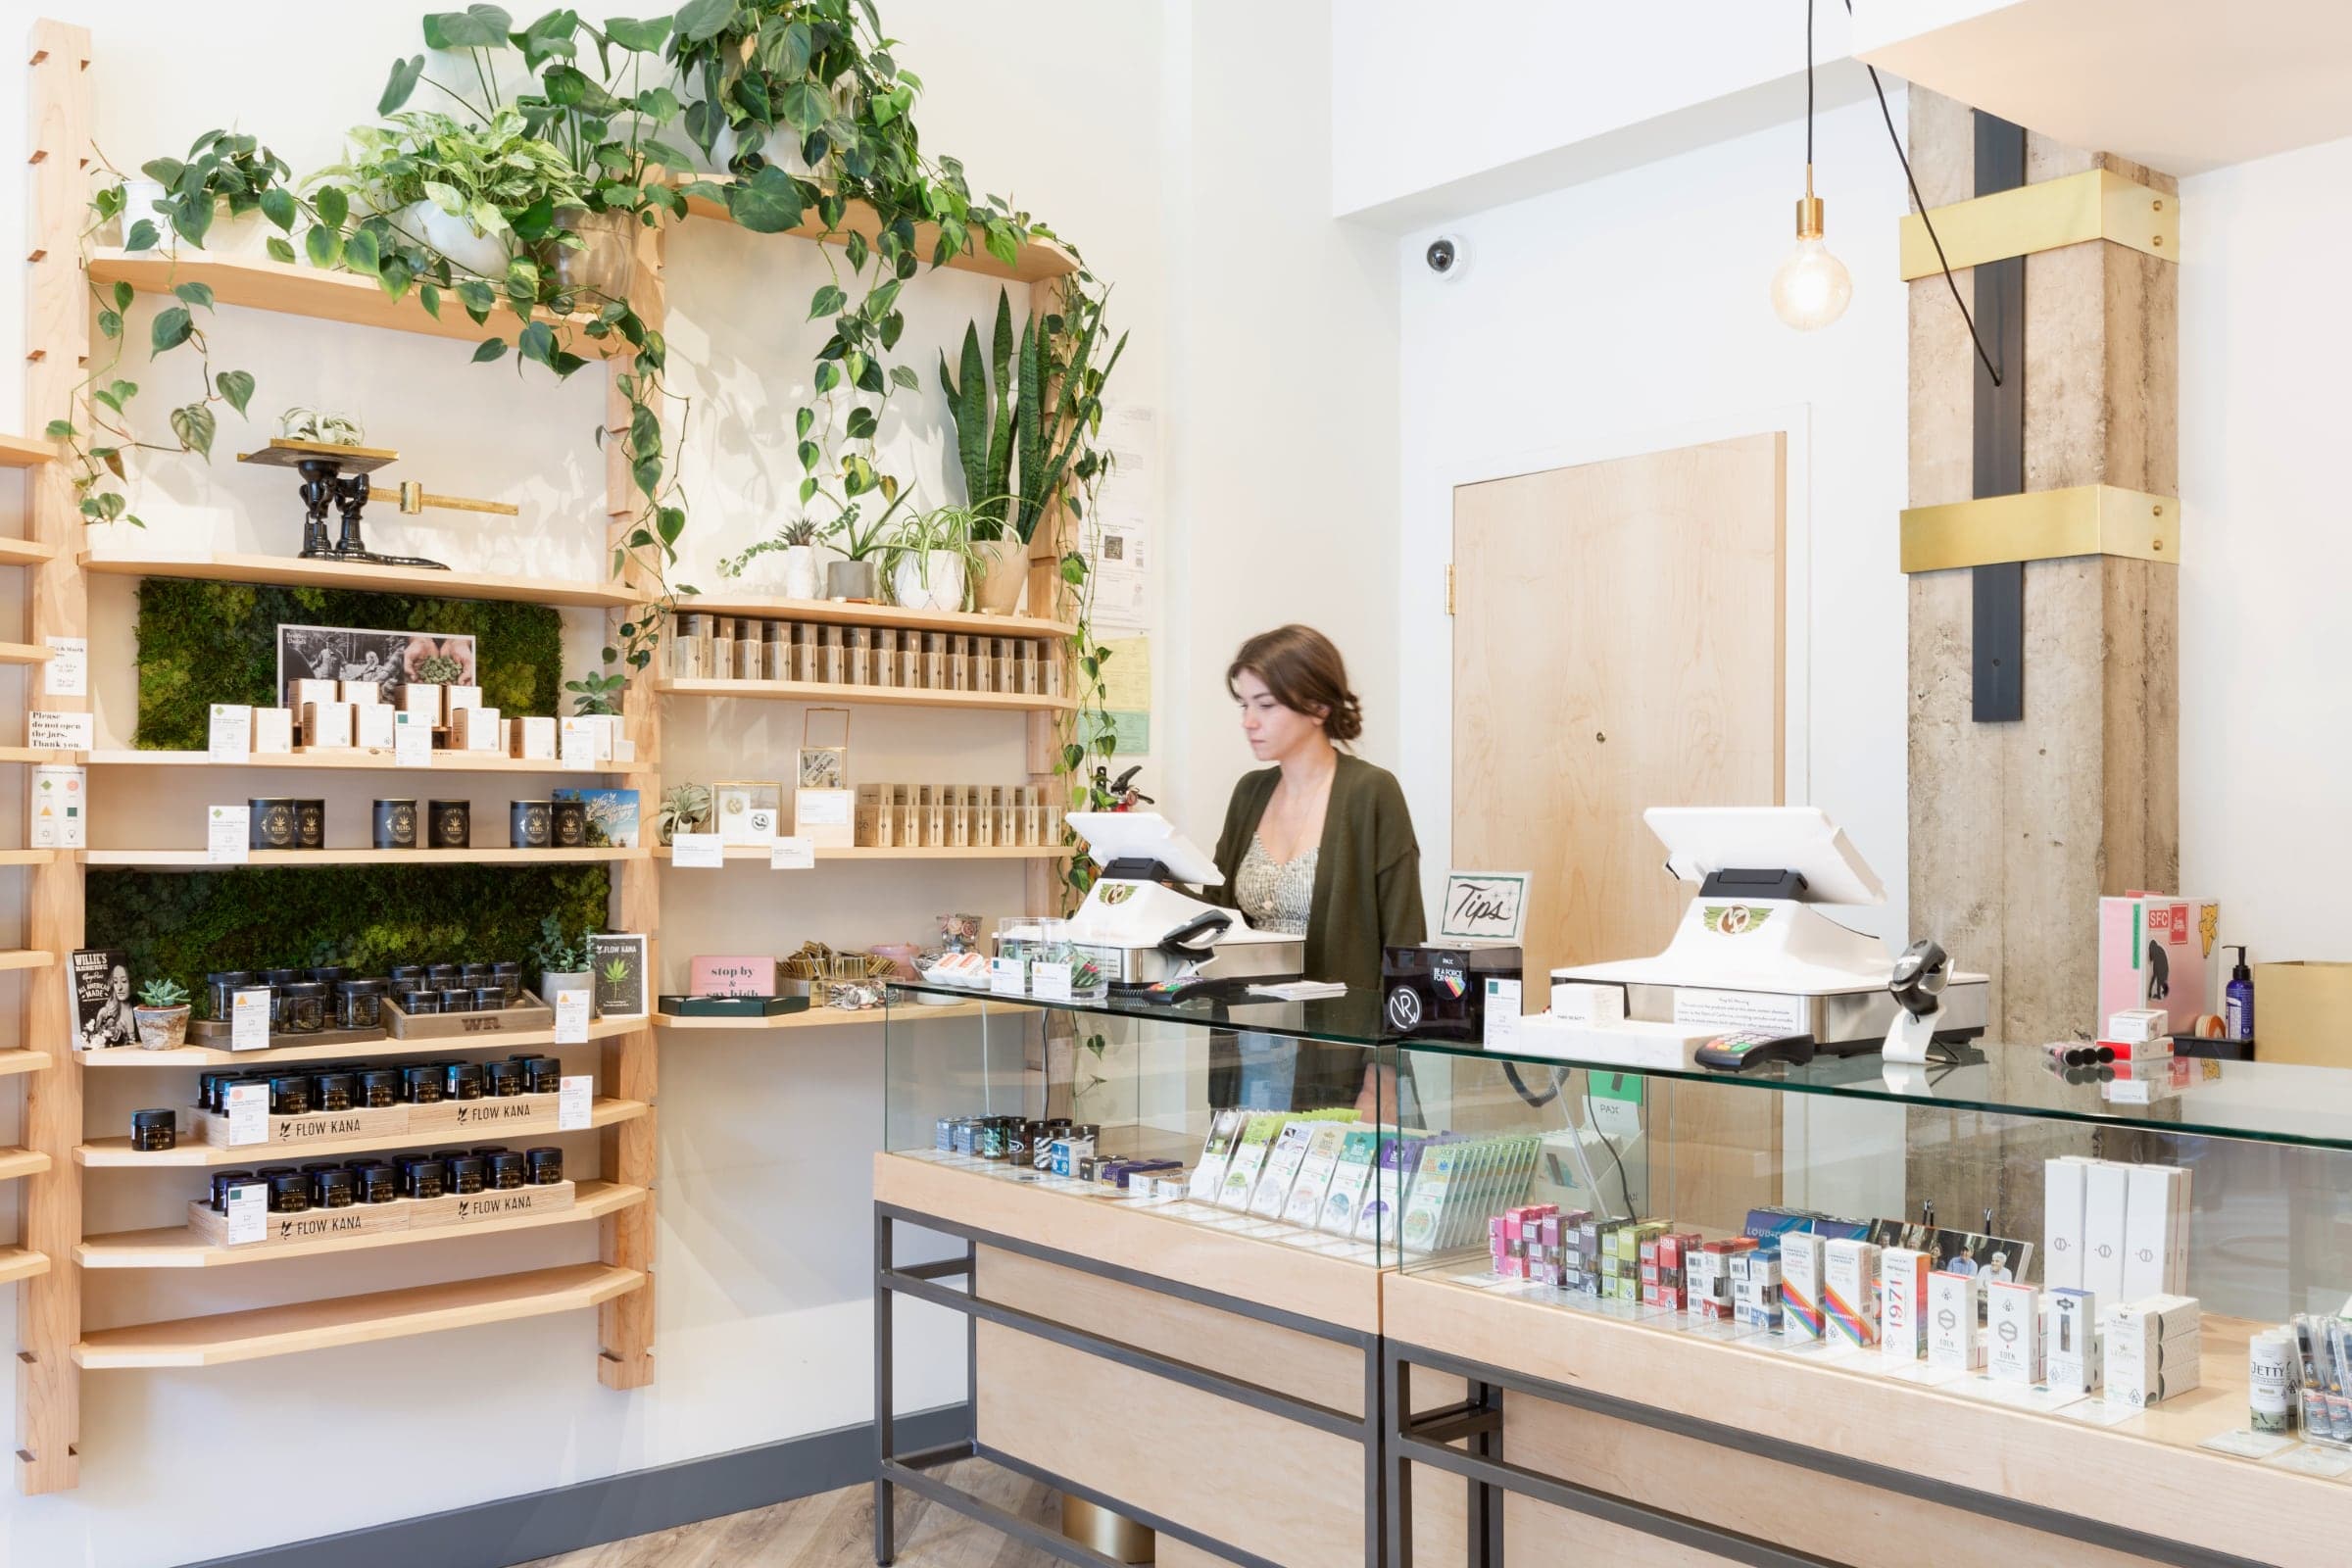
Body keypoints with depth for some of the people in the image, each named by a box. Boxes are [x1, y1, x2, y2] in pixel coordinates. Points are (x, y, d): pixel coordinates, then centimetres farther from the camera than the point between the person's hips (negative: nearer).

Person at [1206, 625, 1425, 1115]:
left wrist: (1382, 1087, -17)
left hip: (1335, 1065, -6)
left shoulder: (1371, 794, -9)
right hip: (1246, 1059, 6)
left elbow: (1403, 943, -11)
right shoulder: (1251, 792, 11)